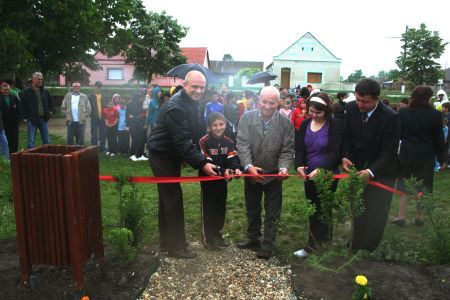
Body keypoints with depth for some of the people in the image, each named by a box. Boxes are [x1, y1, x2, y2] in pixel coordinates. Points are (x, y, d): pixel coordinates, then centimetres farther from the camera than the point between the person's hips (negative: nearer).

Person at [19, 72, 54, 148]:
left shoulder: (45, 91, 9)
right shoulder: (26, 92, -6)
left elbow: (50, 101, 25)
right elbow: (22, 106, -7)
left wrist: (50, 111, 14)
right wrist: (26, 116, -11)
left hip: (44, 119, 5)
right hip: (32, 119, -5)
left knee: (47, 141, 10)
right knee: (31, 142, -1)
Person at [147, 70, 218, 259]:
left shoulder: (191, 103, 5)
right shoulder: (175, 108, -26)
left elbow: (190, 136, 12)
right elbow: (182, 142, -30)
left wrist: (199, 158, 9)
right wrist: (202, 163, -32)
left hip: (172, 156, 10)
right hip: (162, 156, -10)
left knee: (168, 198, 16)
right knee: (173, 199, -6)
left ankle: (166, 242, 30)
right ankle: (176, 247, 7)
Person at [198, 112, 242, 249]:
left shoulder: (228, 141, 2)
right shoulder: (204, 141, -16)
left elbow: (233, 158, -8)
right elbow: (206, 161, -22)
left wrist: (236, 168, -30)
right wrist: (222, 170, -33)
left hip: (222, 179, 6)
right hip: (208, 179, -5)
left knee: (221, 207, 14)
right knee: (208, 207, 2)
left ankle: (217, 233, 31)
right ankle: (207, 237, 15)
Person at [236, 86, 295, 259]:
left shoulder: (286, 123, -11)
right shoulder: (247, 118, -11)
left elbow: (287, 150, -10)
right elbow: (242, 145, -17)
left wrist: (283, 168, -28)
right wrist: (248, 166, -30)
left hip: (273, 174, -1)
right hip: (251, 173, 2)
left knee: (272, 212, 10)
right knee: (252, 209, 20)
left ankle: (268, 245, 26)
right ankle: (253, 239, 40)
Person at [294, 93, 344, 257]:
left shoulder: (336, 125, -10)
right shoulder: (305, 124, 3)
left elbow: (334, 152, -16)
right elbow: (299, 148, -2)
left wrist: (320, 169, -30)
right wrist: (299, 165, -21)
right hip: (309, 174, 5)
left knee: (321, 209, 3)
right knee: (313, 209, 14)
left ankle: (314, 245, 14)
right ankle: (325, 239, 33)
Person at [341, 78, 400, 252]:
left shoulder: (390, 117, -22)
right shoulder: (351, 108, -8)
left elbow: (389, 152, -21)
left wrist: (371, 172, -33)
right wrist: (345, 157, -15)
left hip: (381, 173, -4)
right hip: (357, 169, 4)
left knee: (376, 216, 4)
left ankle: (369, 251, 21)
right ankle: (356, 246, 35)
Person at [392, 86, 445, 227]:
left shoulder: (403, 113, -8)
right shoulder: (435, 115, -11)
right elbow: (439, 139, -4)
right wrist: (441, 157, 5)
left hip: (406, 155, 1)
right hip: (426, 157, -1)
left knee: (403, 186, 12)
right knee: (423, 187, 13)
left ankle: (401, 216, 14)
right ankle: (419, 217, 23)